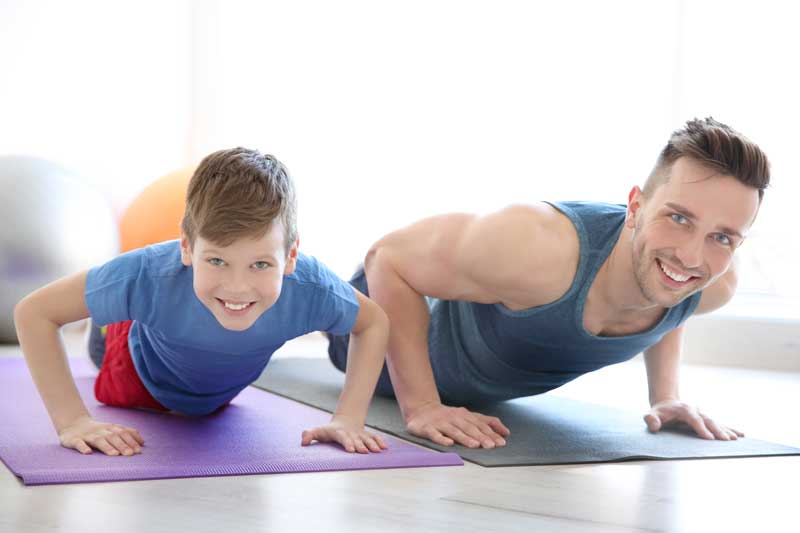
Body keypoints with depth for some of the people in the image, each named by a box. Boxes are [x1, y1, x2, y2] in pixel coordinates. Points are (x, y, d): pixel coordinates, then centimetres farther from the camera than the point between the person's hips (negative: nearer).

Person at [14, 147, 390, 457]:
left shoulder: (310, 289, -44)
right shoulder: (151, 275, -50)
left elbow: (375, 322, -21)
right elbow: (33, 311, -38)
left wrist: (349, 419, -31)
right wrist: (71, 421, -42)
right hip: (146, 382, -2)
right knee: (115, 397, 36)